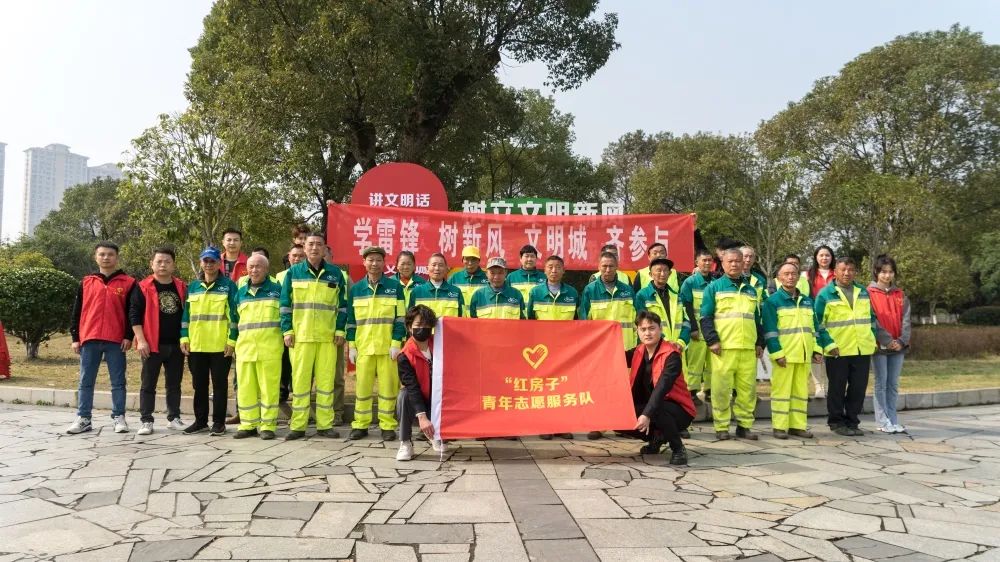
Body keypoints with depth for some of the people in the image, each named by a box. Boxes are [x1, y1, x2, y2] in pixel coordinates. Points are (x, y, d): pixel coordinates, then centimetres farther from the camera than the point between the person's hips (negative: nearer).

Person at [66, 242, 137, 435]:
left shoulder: (128, 283, 3)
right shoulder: (86, 282, 11)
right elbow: (77, 312, 11)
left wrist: (129, 336, -6)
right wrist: (75, 337, 6)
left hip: (116, 341, -2)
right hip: (89, 340, 3)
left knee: (118, 382, 3)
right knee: (86, 382, 6)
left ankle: (119, 418, 10)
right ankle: (83, 419, 13)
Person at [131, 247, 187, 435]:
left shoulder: (181, 288, 8)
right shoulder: (143, 287, -3)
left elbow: (187, 314, 14)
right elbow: (134, 314, -6)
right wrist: (140, 340, -12)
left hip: (176, 344, 3)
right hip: (152, 344, -3)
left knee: (174, 384, 10)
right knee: (148, 384, 3)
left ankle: (174, 418, 19)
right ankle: (146, 421, 9)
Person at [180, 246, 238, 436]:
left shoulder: (229, 286, -1)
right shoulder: (192, 287, 12)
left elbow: (234, 314, -4)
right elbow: (186, 314, 13)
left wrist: (232, 340, -9)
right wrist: (184, 337, 5)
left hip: (221, 346, -4)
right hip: (196, 345, 4)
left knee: (220, 384, 3)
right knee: (199, 385, 11)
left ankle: (219, 422, 11)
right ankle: (200, 421, 22)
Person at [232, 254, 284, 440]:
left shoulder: (277, 290, 5)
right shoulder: (241, 293, 16)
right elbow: (235, 319, 24)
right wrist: (233, 341, 20)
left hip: (270, 348, -4)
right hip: (245, 347, 4)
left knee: (269, 387, -3)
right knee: (245, 387, 5)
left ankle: (268, 425, 4)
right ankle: (248, 424, 15)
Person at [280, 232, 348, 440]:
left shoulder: (335, 273, 7)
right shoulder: (293, 272, 6)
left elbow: (342, 304, 9)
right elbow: (285, 304, 6)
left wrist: (340, 331, 2)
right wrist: (287, 331, -1)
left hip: (328, 336, 1)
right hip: (300, 335, -1)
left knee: (326, 379, 3)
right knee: (300, 379, 1)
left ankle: (325, 424, 11)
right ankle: (297, 425, 8)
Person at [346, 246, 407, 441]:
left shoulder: (395, 286, 3)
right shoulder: (356, 289, 10)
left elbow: (400, 318, 1)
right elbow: (351, 320, 13)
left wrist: (396, 343, -6)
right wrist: (351, 345, 7)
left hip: (387, 346, -2)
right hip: (363, 347, 2)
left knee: (388, 386, 1)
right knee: (362, 386, 5)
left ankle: (387, 426, 10)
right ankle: (360, 425, 16)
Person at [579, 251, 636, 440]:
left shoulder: (627, 290, 9)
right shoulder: (590, 290, 2)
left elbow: (635, 318, 13)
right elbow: (583, 321, 2)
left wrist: (635, 342, 7)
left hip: (624, 346, 2)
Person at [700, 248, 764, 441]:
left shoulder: (750, 289, 21)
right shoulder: (714, 287, 6)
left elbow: (757, 319, 25)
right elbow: (706, 317, -1)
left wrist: (760, 342, 16)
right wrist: (712, 340, -11)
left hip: (748, 348, 4)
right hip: (723, 347, -4)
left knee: (748, 388, 3)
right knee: (721, 388, -4)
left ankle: (744, 425, 14)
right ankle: (721, 427, 4)